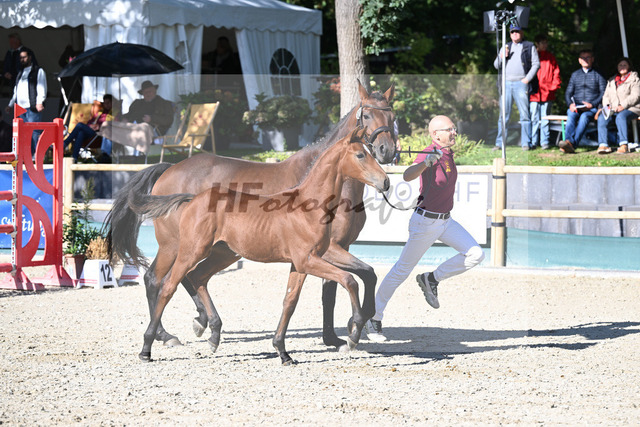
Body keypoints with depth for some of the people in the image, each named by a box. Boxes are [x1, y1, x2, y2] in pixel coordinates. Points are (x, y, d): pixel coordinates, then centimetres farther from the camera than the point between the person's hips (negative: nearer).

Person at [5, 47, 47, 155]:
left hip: (33, 107, -7)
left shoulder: (38, 71, 4)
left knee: (34, 132, -12)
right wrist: (10, 104, 24)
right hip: (21, 108, 7)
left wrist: (39, 102, -19)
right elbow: (16, 91, 30)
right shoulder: (20, 73, 24)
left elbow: (42, 89, -5)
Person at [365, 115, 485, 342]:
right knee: (402, 270, -1)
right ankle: (373, 317, 9)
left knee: (475, 255, -7)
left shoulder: (448, 153, 6)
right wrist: (427, 162, -55)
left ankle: (431, 280, 8)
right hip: (425, 222, -8)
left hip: (445, 221, 8)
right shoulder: (429, 154, -20)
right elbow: (407, 176, -41)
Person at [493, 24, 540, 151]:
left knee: (524, 115, -5)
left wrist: (527, 79, -9)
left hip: (521, 84, -3)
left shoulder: (529, 47, 8)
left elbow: (536, 64, 2)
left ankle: (526, 143, -2)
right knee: (503, 115, 2)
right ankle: (500, 143, 4)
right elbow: (496, 65, 18)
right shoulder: (506, 47, 19)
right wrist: (502, 57, -3)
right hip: (506, 84, 3)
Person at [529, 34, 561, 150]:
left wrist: (554, 87, 1)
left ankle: (544, 142, 7)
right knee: (534, 118, -2)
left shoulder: (550, 57, 11)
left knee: (545, 119, 4)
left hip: (547, 94, 1)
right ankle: (533, 142, 3)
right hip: (533, 93, -1)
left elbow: (556, 73, 12)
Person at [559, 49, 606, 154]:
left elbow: (603, 93, 3)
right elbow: (568, 93, 17)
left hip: (592, 108, -3)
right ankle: (569, 141, -56)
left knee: (584, 116, -36)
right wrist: (570, 104, -5)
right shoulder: (575, 75, 22)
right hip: (576, 107, 3)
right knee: (571, 115, -32)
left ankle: (573, 144, -53)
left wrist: (592, 104, -12)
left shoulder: (598, 75, 12)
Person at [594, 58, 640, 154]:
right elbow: (606, 96, 22)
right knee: (601, 117, -25)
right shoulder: (611, 81, 25)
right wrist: (606, 106, 0)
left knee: (621, 116, -38)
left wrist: (623, 106, -20)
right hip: (613, 109, 5)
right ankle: (603, 145, -34)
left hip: (630, 109, -5)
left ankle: (624, 145, -42)